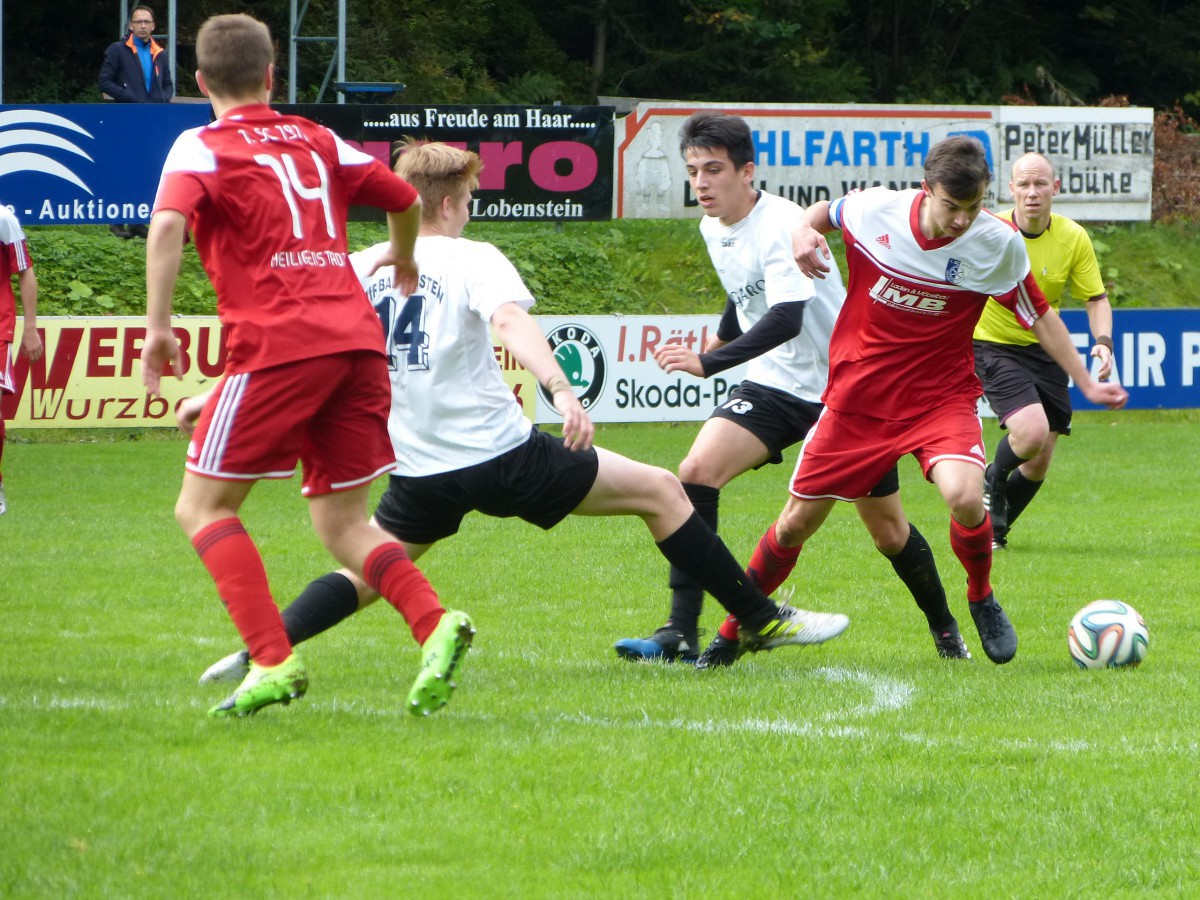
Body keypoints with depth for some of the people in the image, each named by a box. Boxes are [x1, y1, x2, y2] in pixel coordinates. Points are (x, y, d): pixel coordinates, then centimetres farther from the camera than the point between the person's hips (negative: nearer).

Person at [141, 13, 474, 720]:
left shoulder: (203, 147, 4)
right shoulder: (316, 141, 20)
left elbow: (169, 223, -15)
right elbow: (404, 197, 28)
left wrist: (158, 324, -14)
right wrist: (402, 257, 49)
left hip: (278, 343, -5)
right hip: (357, 337, 6)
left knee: (204, 507, 5)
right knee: (342, 523, 12)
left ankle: (273, 661, -11)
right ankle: (435, 623, -14)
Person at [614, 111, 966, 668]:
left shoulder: (781, 224, -25)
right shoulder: (714, 230, 1)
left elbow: (787, 318, -37)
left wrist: (709, 362, -44)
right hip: (775, 385, 6)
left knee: (888, 531, 6)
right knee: (697, 470, -19)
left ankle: (944, 628, 33)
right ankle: (680, 633, -22)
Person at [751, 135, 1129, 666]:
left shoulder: (998, 244, -14)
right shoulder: (873, 211, -13)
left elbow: (1038, 315, 2)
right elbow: (825, 211, 11)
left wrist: (1086, 383, 1)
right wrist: (804, 232, -12)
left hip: (941, 397, -1)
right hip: (858, 394, 1)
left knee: (965, 497, -29)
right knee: (797, 523, 4)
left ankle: (981, 599, 2)